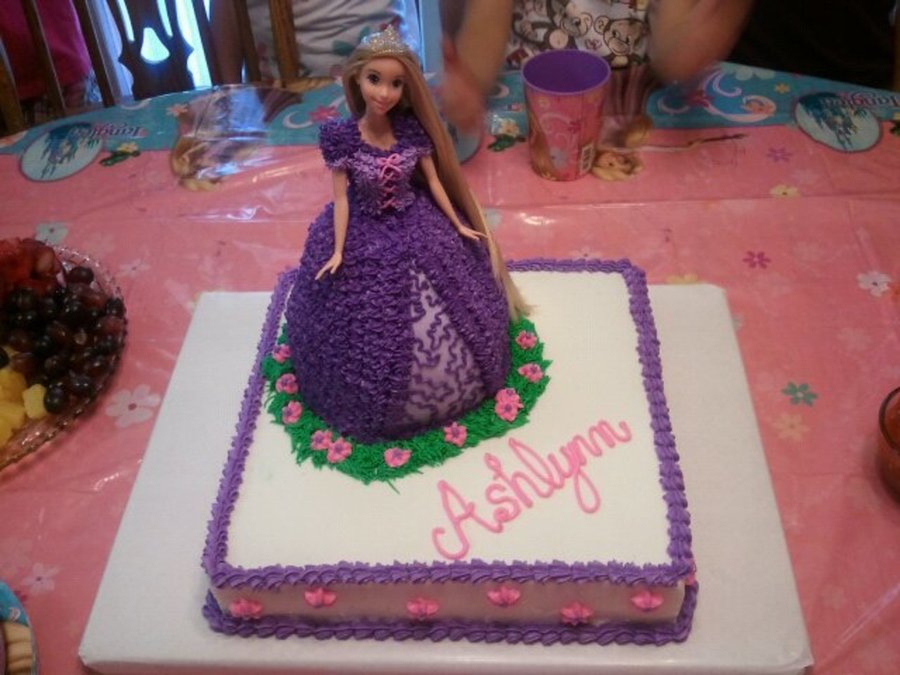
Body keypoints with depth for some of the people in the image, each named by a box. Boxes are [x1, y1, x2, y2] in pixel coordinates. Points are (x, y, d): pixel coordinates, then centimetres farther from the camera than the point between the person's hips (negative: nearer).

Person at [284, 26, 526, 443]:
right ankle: (377, 401, 32)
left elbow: (434, 180, 1)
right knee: (369, 323, 8)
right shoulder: (342, 136, -17)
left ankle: (440, 381, 40)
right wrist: (338, 251, -14)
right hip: (364, 238, -2)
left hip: (418, 230, 3)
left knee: (434, 319, 14)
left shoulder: (412, 130, -10)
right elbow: (341, 197, -12)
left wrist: (458, 226, 4)